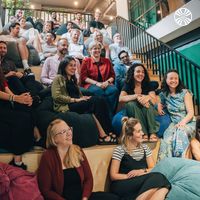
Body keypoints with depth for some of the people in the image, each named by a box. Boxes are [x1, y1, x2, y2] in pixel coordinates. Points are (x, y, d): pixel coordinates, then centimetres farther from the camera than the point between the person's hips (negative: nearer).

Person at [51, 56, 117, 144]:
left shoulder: (73, 79, 30)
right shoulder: (59, 79, 8)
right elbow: (56, 96, -7)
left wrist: (84, 98, 2)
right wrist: (75, 100, -14)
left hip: (78, 105, 6)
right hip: (66, 107, -6)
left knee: (101, 100, -23)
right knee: (96, 101, -28)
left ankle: (108, 132, -31)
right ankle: (103, 134, -32)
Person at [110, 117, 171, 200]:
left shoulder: (145, 147, 15)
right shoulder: (119, 150, -2)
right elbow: (113, 175, -4)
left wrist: (142, 171, -10)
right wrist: (131, 176, -15)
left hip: (143, 184, 5)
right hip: (123, 187, -4)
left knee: (163, 187, -31)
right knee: (158, 178, -29)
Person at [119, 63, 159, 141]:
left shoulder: (148, 85, 1)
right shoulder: (128, 85, -3)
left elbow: (154, 100, -15)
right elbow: (121, 98, -23)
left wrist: (148, 97, -38)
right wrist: (136, 96, -37)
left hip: (146, 112, 1)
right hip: (132, 113, -1)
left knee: (148, 102, -28)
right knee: (131, 104, -31)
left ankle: (152, 133, -35)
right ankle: (143, 133, -38)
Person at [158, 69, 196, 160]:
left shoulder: (185, 92, -3)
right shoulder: (164, 94, 8)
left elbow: (191, 112, -8)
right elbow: (161, 103, 33)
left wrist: (183, 122, -27)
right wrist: (159, 107, 8)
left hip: (188, 122, -2)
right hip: (174, 123, 3)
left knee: (180, 133, -39)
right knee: (167, 139, -32)